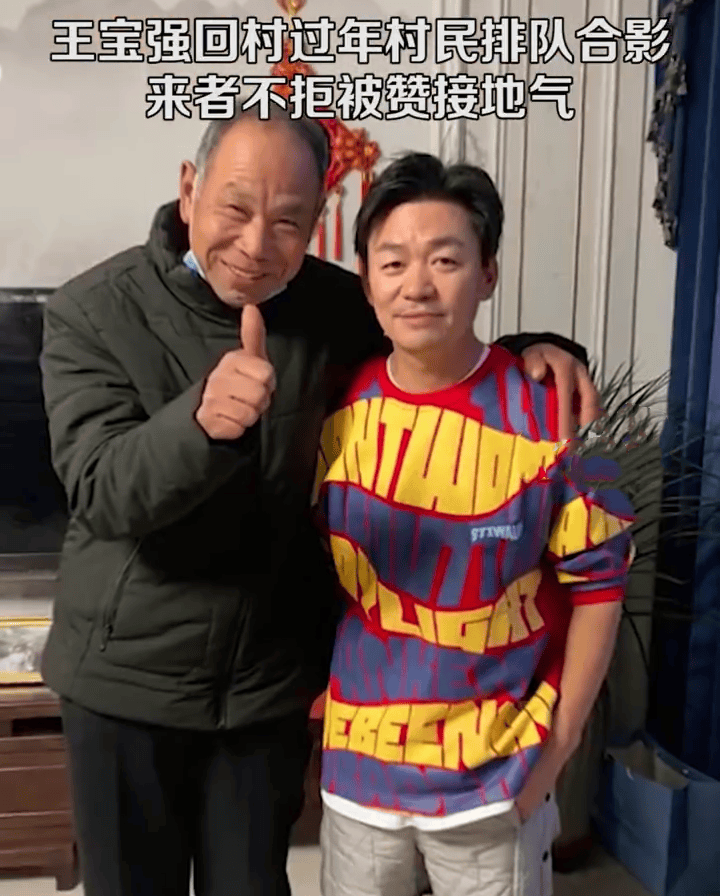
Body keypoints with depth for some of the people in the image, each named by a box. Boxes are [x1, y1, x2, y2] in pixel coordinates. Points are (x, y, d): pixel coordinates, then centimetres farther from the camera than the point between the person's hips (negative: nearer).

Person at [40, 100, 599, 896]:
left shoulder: (332, 306, -5)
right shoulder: (92, 313, -13)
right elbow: (104, 494, -23)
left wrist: (535, 350, -11)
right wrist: (202, 419, -44)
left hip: (270, 679, 2)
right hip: (126, 678, -1)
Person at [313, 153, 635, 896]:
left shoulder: (549, 412, -16)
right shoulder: (338, 406, -6)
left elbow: (596, 582, -8)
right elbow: (311, 565, 5)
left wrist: (557, 743, -6)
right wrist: (312, 691, 5)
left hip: (494, 774, -2)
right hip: (357, 763, 3)